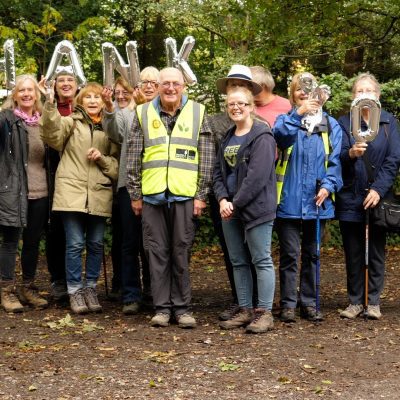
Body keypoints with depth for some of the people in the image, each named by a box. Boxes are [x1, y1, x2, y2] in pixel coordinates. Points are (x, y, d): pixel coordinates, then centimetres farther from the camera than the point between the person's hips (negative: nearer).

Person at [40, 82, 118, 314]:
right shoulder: (71, 122, 6)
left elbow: (117, 165, 11)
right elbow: (52, 134, -16)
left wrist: (102, 158, -9)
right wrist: (50, 105, -30)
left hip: (99, 195, 3)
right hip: (72, 192, -3)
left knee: (96, 244, 7)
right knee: (75, 244, -2)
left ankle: (91, 288, 20)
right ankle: (75, 290, 9)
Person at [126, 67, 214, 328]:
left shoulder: (197, 113, 6)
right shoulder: (144, 113, 8)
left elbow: (206, 158, 4)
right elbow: (133, 157, 9)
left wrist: (201, 194, -1)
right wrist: (135, 194, 5)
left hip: (184, 195, -1)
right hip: (152, 195, 1)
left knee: (182, 252, 3)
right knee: (157, 252, 5)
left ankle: (182, 307, 12)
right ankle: (162, 307, 12)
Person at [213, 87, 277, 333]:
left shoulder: (262, 136, -9)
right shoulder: (228, 138, 16)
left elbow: (258, 175, -18)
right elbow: (219, 171, 12)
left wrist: (237, 202, -16)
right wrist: (223, 199, -5)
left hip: (256, 208, -8)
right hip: (230, 210, 8)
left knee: (262, 260, -4)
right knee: (238, 262, 10)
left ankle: (265, 312, 1)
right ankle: (245, 310, 18)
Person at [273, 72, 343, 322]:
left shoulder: (330, 125, 8)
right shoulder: (286, 120, 3)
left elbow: (335, 159, 4)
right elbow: (279, 135, -20)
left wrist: (328, 185, -11)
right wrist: (298, 114, -34)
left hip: (317, 201, 2)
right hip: (289, 200, -2)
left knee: (312, 254, 11)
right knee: (290, 254, 1)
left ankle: (309, 303, 19)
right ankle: (288, 304, 9)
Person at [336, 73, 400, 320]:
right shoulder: (345, 122, 3)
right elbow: (338, 158, -5)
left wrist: (378, 189, -13)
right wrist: (351, 154, -27)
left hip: (378, 197, 0)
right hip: (350, 199, 0)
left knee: (376, 251, 5)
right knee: (353, 253, 5)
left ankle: (374, 302, 13)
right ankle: (355, 301, 15)